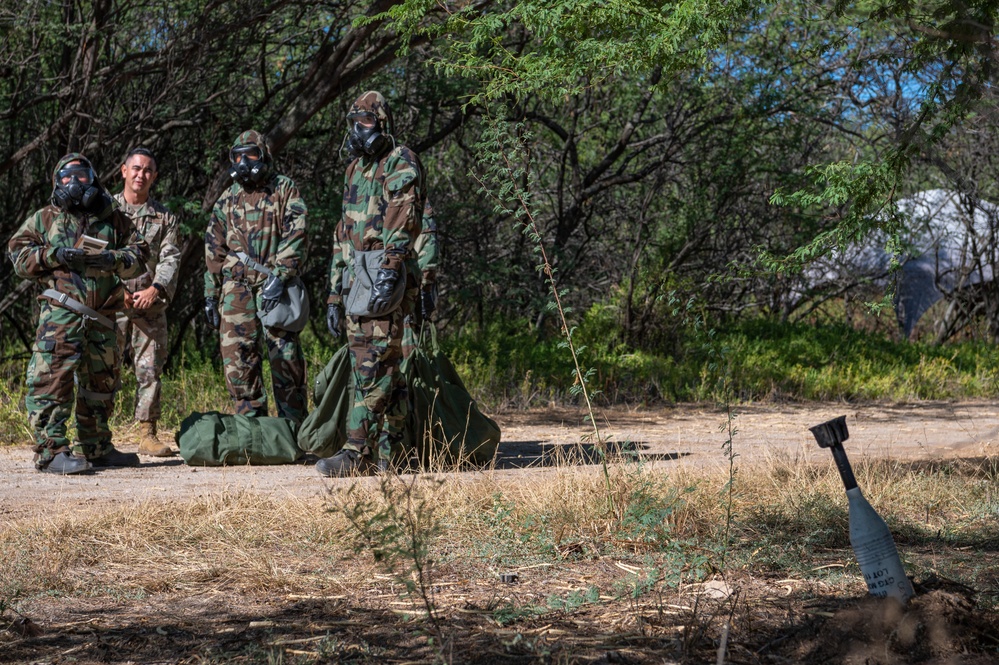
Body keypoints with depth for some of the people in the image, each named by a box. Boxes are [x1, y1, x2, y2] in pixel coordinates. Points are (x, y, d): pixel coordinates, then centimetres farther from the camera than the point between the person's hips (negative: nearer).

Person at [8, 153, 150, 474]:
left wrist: (115, 259, -11)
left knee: (101, 382, 12)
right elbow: (18, 253, 6)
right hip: (59, 314, -4)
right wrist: (52, 255, -10)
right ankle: (50, 450, -12)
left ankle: (96, 448, 25)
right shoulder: (44, 219, 10)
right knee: (52, 379, -13)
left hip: (102, 320, 4)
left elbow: (139, 256, 10)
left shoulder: (115, 220, 14)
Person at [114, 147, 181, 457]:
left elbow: (170, 259, 3)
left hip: (150, 304, 2)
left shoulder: (164, 217, 13)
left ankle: (147, 434, 7)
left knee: (150, 370, 1)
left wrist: (155, 289, -14)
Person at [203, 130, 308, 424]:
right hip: (237, 285, 4)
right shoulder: (227, 200, 18)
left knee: (285, 353, -6)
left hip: (275, 285, -4)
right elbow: (214, 251, 20)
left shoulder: (285, 190, 6)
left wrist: (279, 276, -17)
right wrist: (211, 295, 14)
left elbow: (295, 236, -6)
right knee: (237, 355, -2)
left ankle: (294, 425, 0)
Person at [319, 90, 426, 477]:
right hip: (356, 280, 9)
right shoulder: (355, 170, 23)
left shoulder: (400, 165, -4)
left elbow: (403, 221, -18)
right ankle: (389, 453, 12)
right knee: (384, 370, 9)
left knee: (372, 368, -12)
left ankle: (358, 453, -15)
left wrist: (389, 271, -30)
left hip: (385, 282, -9)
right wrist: (334, 295, 22)